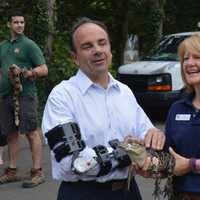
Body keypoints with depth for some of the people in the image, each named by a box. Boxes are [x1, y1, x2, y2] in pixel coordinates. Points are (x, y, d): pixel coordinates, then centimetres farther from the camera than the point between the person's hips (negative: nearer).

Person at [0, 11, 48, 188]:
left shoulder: (29, 45, -1)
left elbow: (44, 69, -5)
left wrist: (27, 73, -20)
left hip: (25, 94, -6)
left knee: (31, 132, -5)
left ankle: (37, 172, -1)